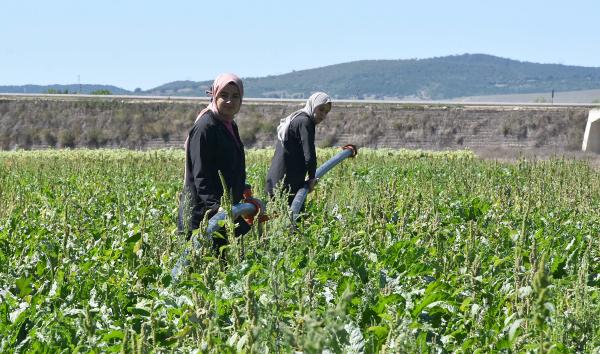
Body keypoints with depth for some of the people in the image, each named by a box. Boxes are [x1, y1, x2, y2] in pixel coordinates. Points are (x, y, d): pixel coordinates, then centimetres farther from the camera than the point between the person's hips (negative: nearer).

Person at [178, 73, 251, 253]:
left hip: (228, 213, 9)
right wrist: (215, 206, -29)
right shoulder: (205, 127, -13)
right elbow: (201, 176, -19)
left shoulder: (230, 127, 15)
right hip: (203, 216, -9)